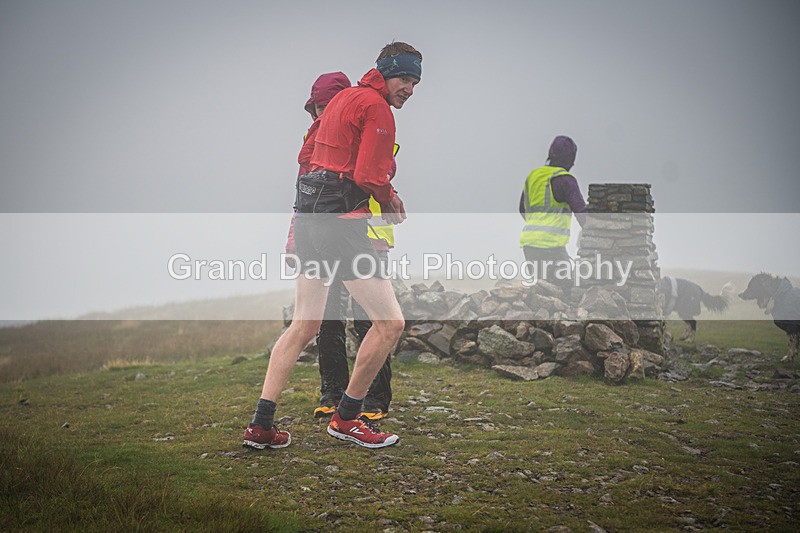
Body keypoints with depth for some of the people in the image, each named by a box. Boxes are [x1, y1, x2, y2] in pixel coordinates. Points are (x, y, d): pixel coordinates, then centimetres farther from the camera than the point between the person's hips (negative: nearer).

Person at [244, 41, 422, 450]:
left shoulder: (343, 98, 20)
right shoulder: (376, 107, -9)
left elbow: (307, 154, 25)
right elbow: (371, 177, -18)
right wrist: (391, 204, 3)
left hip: (309, 217, 10)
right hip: (341, 222, -10)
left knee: (304, 325, 15)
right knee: (390, 322, -3)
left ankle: (261, 425, 13)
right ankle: (346, 418, 7)